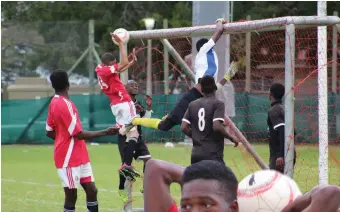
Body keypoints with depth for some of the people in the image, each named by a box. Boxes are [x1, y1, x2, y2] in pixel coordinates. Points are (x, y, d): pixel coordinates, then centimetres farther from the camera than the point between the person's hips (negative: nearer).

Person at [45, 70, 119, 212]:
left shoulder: (55, 103, 10)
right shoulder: (65, 104, -19)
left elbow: (49, 132, 16)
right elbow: (79, 134, -19)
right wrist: (105, 133, -16)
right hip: (69, 159, -9)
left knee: (91, 190, 7)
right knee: (71, 197, -5)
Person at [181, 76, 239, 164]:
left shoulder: (192, 105, 11)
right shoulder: (218, 104, -6)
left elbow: (184, 128, 6)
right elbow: (217, 126, -17)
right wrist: (231, 138, -3)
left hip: (195, 154, 6)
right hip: (213, 155, -6)